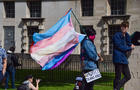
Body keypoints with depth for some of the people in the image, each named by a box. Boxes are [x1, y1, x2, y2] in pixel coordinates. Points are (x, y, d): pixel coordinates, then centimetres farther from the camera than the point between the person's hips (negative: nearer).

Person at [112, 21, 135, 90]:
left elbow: (129, 44, 10)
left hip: (124, 59, 9)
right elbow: (120, 47, -15)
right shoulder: (117, 35, -8)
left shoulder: (126, 36, 17)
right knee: (118, 77, -5)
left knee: (128, 77, 11)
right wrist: (130, 48, -6)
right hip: (118, 59, -8)